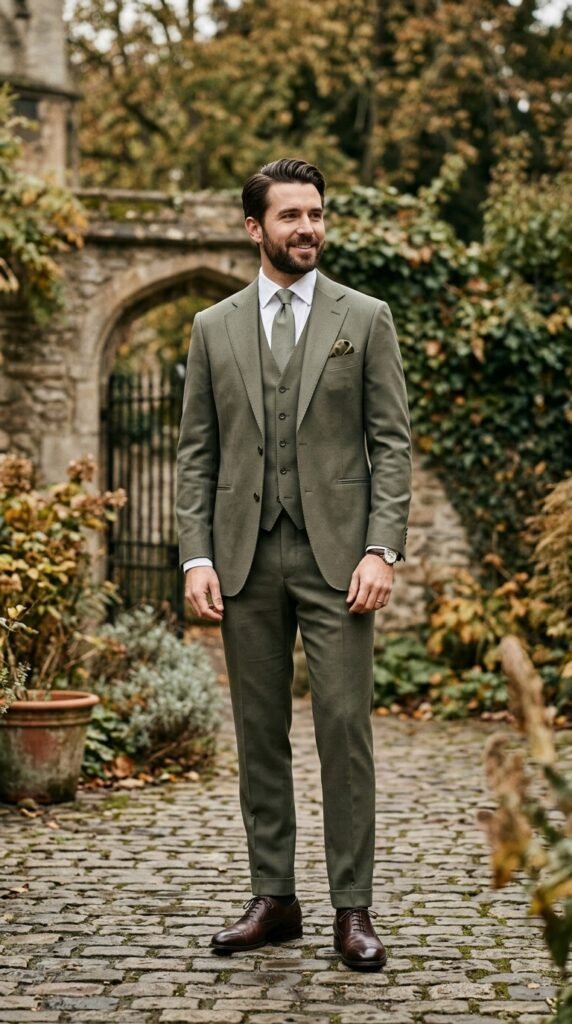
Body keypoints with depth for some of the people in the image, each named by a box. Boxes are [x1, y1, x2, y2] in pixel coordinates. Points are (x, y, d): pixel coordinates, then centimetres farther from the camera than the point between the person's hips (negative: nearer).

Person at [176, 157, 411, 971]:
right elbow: (196, 453, 9)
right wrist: (197, 557, -2)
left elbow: (392, 443, 0)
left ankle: (353, 909, 3)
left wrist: (381, 550, -10)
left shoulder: (365, 319, 5)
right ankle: (274, 898, 16)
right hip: (246, 556, 2)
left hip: (336, 552, -2)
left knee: (345, 728, -4)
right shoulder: (215, 328, 10)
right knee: (260, 732, 7)